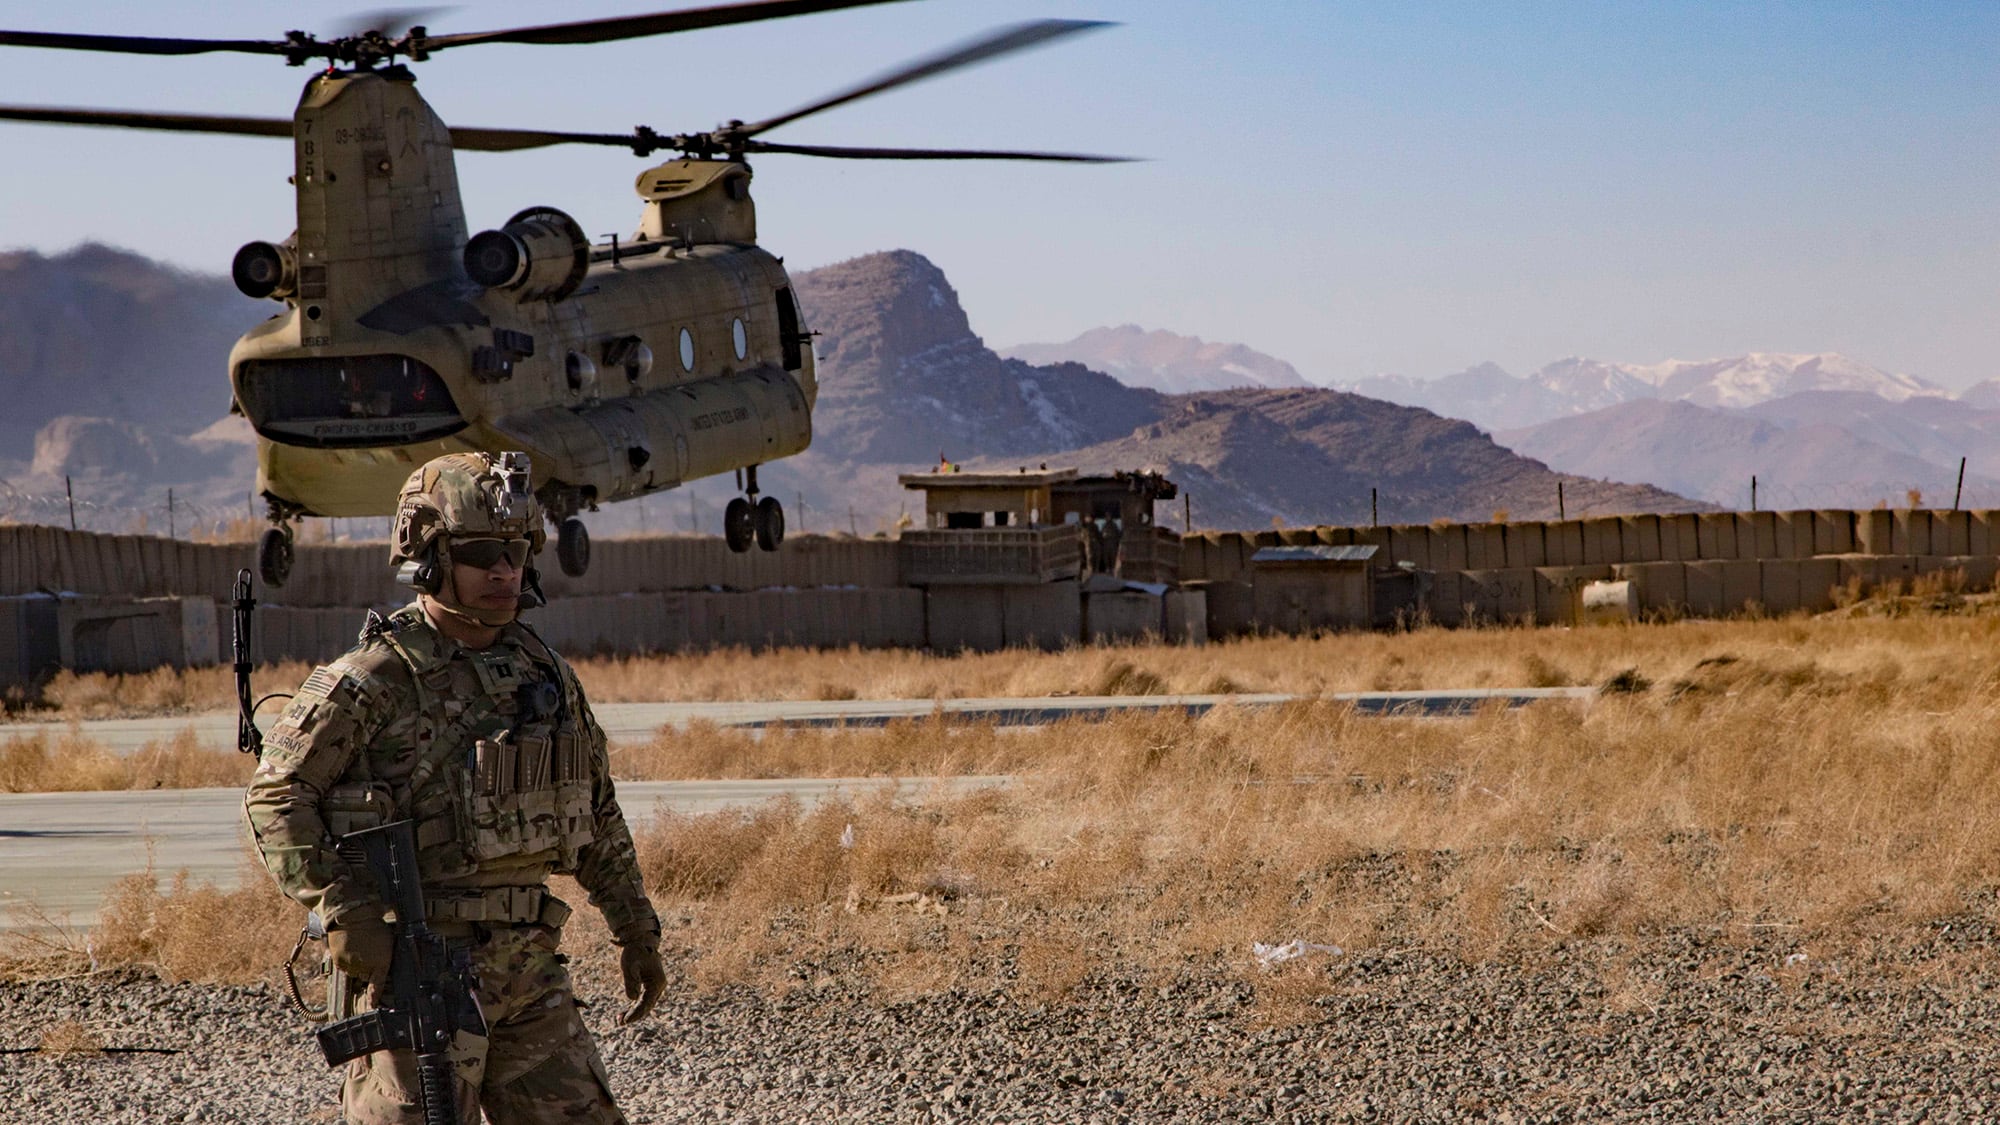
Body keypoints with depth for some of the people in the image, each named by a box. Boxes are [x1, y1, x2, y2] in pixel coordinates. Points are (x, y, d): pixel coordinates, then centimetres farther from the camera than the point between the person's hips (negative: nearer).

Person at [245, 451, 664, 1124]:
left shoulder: (545, 674, 12)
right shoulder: (375, 680, -10)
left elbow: (599, 816, 21)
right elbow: (276, 797, -12)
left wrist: (636, 930, 22)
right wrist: (343, 910, -21)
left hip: (529, 963, 7)